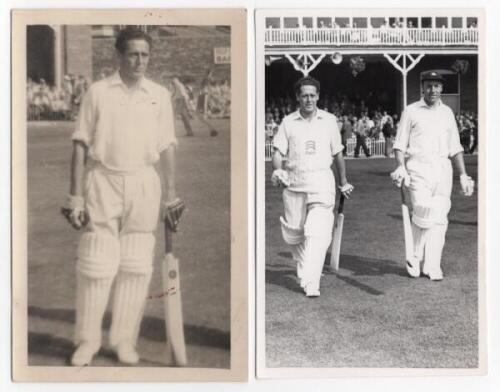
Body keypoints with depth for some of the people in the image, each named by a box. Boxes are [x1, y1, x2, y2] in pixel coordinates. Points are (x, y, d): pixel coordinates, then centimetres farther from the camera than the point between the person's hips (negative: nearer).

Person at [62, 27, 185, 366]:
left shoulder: (160, 95, 7)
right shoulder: (98, 92, 1)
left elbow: (167, 147, 9)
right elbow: (81, 146, 0)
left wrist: (171, 195, 5)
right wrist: (76, 197, -4)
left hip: (144, 184, 2)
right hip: (103, 181, -2)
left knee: (137, 265, 5)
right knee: (96, 264, -1)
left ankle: (125, 339, 16)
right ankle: (88, 340, 12)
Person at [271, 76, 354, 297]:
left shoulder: (329, 120, 9)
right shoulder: (288, 122, 7)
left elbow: (337, 154, 16)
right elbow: (278, 151, 2)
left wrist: (343, 182, 21)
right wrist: (277, 171, -18)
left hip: (321, 181, -1)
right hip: (294, 182, 1)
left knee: (318, 232, -15)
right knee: (293, 234, 8)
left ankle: (311, 283, -18)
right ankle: (303, 268, 35)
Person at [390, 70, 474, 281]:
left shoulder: (447, 113, 16)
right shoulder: (411, 111, 5)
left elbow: (455, 148, 19)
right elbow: (400, 144, 1)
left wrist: (463, 175, 13)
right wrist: (400, 167, -15)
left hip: (443, 169, 4)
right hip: (419, 169, -4)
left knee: (440, 218, 1)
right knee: (423, 214, -16)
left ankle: (433, 266, 8)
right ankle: (414, 258, 4)